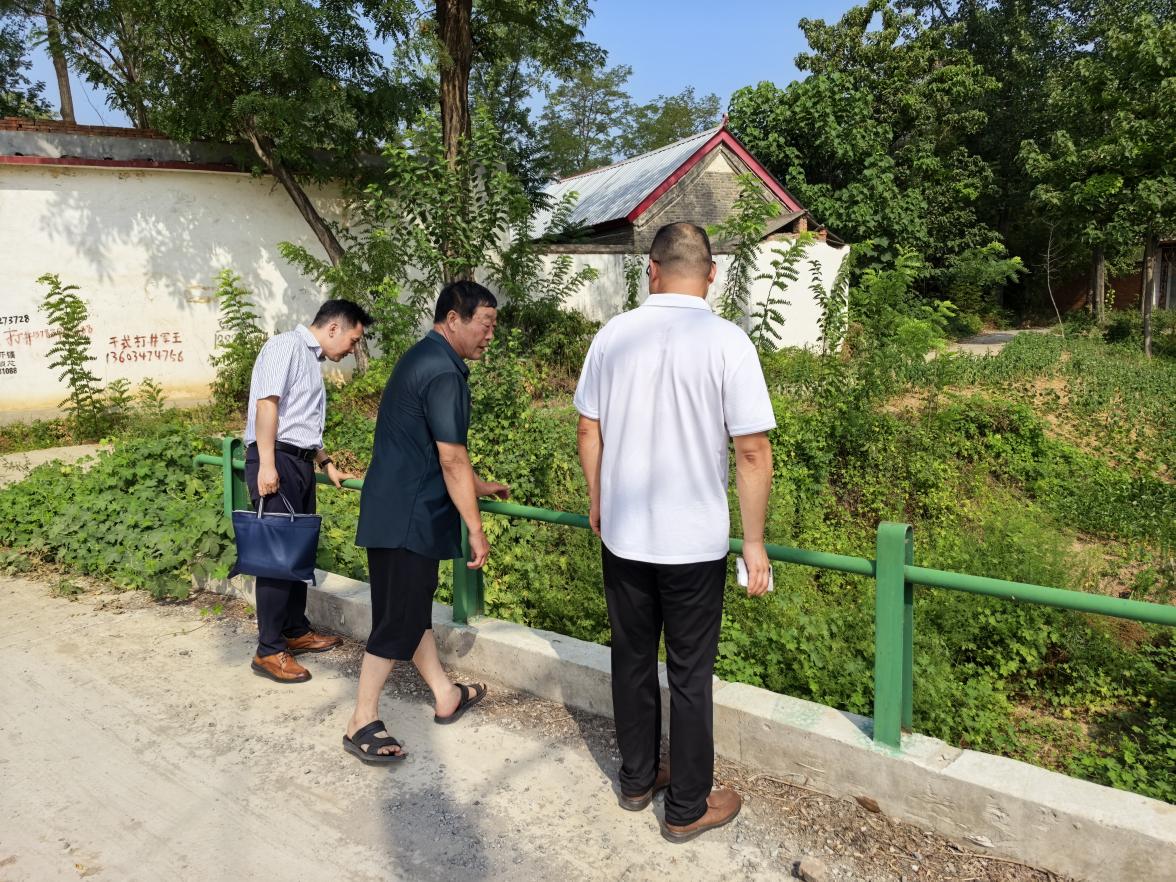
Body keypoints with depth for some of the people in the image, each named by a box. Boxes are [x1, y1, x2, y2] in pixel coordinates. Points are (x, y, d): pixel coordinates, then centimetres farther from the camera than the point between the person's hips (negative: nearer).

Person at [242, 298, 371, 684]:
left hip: (300, 464, 10)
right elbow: (267, 402, -18)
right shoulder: (287, 345, -7)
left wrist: (327, 464, 31)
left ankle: (295, 631, 27)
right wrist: (266, 464, -23)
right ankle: (269, 651, -2)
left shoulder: (311, 360, 22)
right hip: (276, 461, -10)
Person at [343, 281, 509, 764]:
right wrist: (475, 529, -15)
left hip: (398, 509, 10)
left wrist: (479, 486, 28)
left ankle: (445, 696, 32)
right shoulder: (443, 373, -19)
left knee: (414, 607, 17)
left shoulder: (422, 359, 14)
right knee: (398, 619, -1)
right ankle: (362, 724, 11)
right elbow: (452, 459, -20)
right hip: (408, 518, -10)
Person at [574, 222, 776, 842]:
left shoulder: (613, 335, -3)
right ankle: (688, 808, 25)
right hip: (694, 541, -3)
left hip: (622, 534, 3)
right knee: (690, 675, 10)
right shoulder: (726, 342, -14)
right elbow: (753, 451, -14)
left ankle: (637, 778, 35)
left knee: (631, 660, 18)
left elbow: (589, 430, 5)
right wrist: (754, 544, -5)